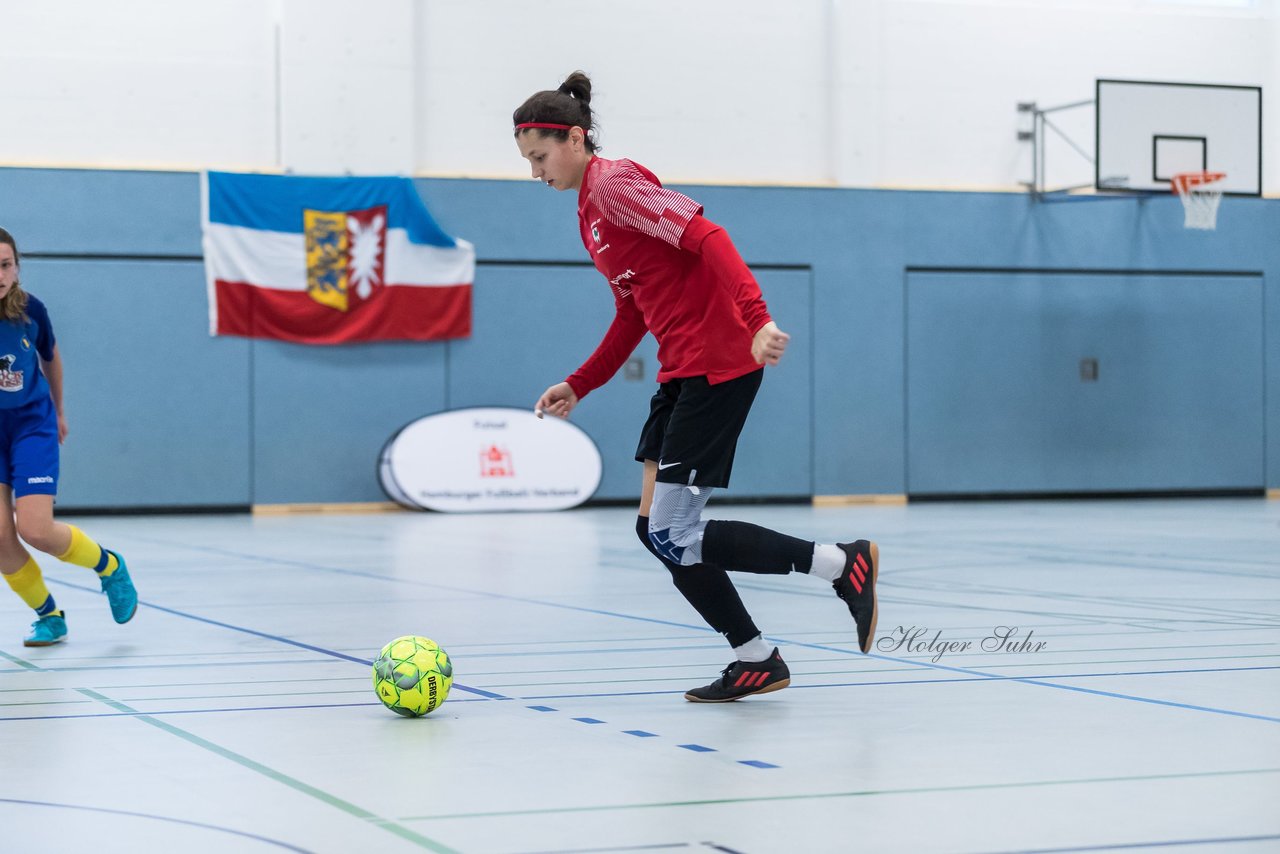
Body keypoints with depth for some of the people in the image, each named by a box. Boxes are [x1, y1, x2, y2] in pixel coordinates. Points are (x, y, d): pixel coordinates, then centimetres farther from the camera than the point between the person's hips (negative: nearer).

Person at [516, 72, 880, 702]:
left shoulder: (614, 185, -11)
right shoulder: (589, 210, 19)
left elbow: (707, 237, -23)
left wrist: (756, 319, -35)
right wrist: (578, 385, 19)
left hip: (719, 365, -10)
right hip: (681, 372, 10)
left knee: (674, 536, -10)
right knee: (656, 530, 6)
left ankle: (844, 563, -1)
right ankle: (756, 661, 14)